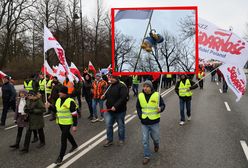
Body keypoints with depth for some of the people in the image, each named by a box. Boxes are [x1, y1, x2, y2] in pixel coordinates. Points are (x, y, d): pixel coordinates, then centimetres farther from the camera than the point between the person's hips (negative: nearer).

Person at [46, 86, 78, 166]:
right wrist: (50, 106, -4)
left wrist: (74, 125, -18)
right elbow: (56, 109, 15)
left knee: (63, 139, -8)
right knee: (67, 134, 27)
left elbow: (74, 114, -17)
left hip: (67, 123, -8)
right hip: (60, 122, 8)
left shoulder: (70, 101, -20)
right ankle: (74, 145, 52)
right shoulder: (58, 100, 4)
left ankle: (60, 157, 0)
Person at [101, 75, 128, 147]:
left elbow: (123, 98, -24)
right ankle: (109, 140, 19)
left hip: (119, 111, -6)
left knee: (121, 125, 10)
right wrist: (104, 96, -2)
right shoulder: (109, 86, 9)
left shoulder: (122, 86, -15)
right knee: (108, 125, 6)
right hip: (109, 110, 6)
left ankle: (121, 140, 27)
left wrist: (115, 106, -28)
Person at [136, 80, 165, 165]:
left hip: (154, 122, -2)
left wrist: (160, 108, -23)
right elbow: (138, 107, 11)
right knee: (145, 140, 4)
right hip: (144, 122, 2)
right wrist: (140, 115, -2)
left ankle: (156, 144, 51)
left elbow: (163, 105, -1)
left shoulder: (157, 95, -11)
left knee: (155, 137, 15)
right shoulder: (140, 96, -3)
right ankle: (146, 156, 18)